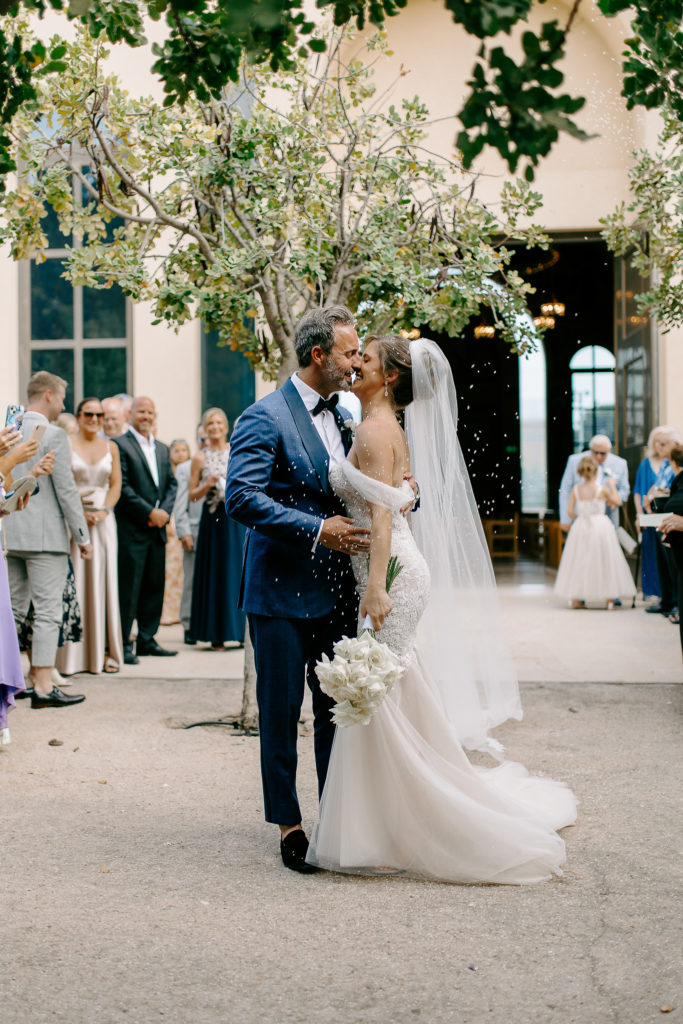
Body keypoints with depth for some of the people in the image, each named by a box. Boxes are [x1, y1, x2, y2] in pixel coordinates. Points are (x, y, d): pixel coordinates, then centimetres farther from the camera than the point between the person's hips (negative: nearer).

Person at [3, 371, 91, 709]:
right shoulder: (53, 435, -11)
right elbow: (66, 490, -12)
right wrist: (82, 536, -7)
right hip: (43, 535, -7)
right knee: (47, 612, -3)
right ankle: (43, 687, -2)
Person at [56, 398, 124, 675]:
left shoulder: (110, 447, 12)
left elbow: (116, 485, 9)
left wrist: (102, 512, -7)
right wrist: (79, 513, -14)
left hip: (103, 519, 3)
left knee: (104, 581, 2)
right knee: (74, 581, -5)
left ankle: (105, 651, 5)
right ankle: (73, 656, -1)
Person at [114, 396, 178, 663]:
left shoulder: (162, 449, 18)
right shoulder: (119, 444, -4)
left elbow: (171, 483, 16)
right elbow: (122, 486, -12)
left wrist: (165, 511, -3)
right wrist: (150, 512, -14)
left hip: (157, 528, 7)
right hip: (131, 528, -7)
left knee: (154, 585, 9)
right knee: (129, 586, -5)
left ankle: (147, 640, 17)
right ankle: (124, 643, 0)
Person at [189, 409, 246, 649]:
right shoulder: (200, 458, 5)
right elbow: (192, 496, 5)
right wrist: (207, 485, -12)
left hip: (236, 519, 1)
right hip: (212, 520, -1)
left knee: (239, 570, 0)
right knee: (214, 573, 0)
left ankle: (242, 631, 7)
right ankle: (216, 634, 5)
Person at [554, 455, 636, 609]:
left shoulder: (576, 490, -2)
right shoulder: (602, 489, -8)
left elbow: (570, 512, -2)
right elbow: (617, 502, 6)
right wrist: (612, 486, 17)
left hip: (581, 527, 2)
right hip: (600, 525, -2)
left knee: (579, 562, 10)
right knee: (604, 562, 7)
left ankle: (575, 598, 10)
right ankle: (609, 598, 9)